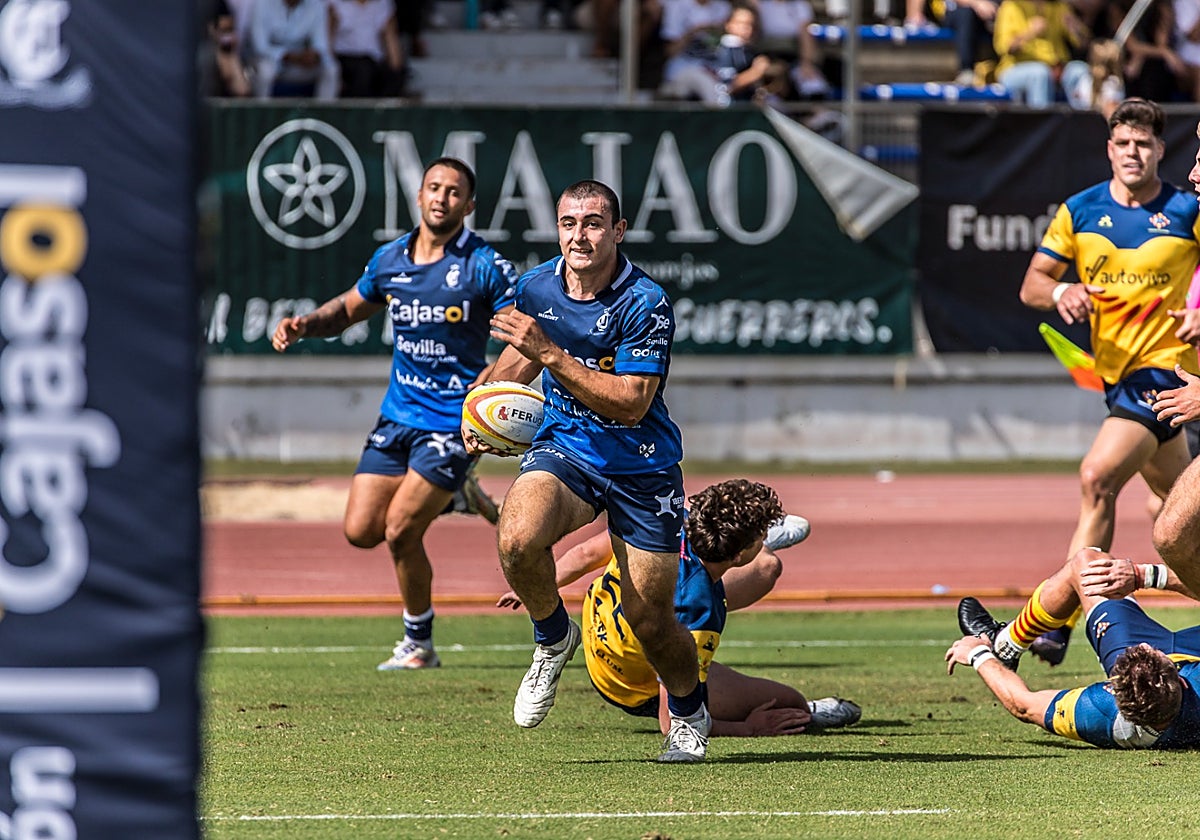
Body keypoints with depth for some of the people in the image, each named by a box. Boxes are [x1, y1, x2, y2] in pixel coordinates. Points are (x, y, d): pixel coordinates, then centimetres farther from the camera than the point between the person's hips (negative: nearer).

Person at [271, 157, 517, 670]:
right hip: (398, 414, 6)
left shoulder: (484, 266, -10)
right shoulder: (389, 261, 6)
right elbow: (348, 308, 23)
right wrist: (305, 325, 4)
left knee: (400, 531, -13)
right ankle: (441, 495, 29)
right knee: (360, 530, 0)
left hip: (454, 421, -6)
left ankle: (419, 643, 6)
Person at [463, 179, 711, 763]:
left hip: (641, 467, -3)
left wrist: (550, 354, -31)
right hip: (562, 449, 3)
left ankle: (688, 711, 32)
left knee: (650, 620, -1)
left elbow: (631, 403, -26)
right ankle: (553, 638, 0)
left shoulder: (647, 303, -19)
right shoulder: (535, 288, -3)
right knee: (518, 540, -31)